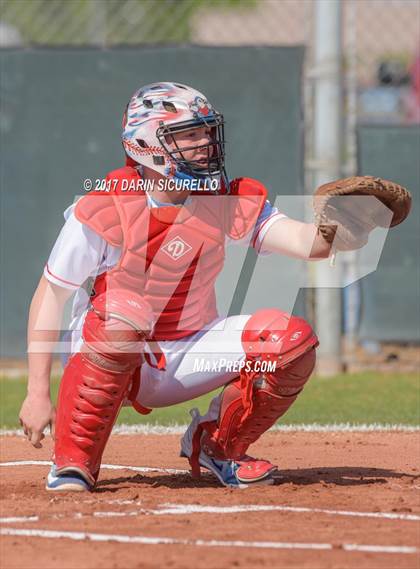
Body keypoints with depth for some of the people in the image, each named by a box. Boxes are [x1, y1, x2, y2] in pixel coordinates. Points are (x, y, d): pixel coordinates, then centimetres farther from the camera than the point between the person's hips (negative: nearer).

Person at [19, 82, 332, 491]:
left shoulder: (229, 202, -5)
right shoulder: (105, 210, -16)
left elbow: (305, 242, -18)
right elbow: (50, 295, -13)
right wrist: (37, 392, -19)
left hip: (187, 359, 4)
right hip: (105, 361, -4)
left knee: (292, 339, -16)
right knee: (122, 309, -38)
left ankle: (216, 445, 8)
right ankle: (73, 465, -24)